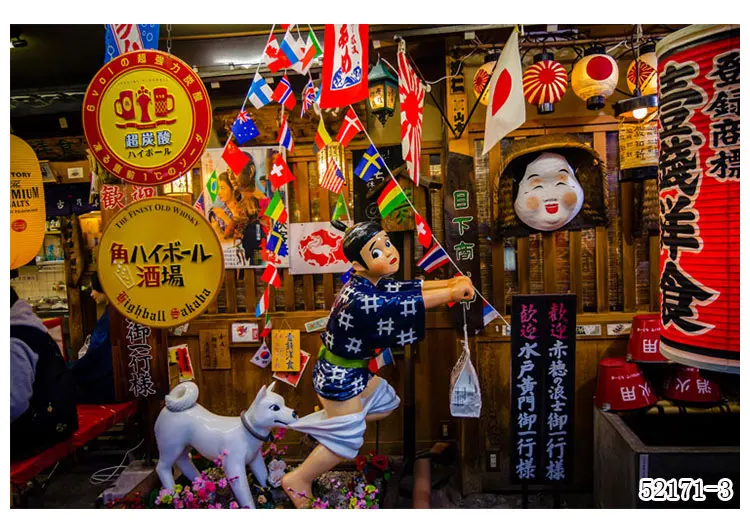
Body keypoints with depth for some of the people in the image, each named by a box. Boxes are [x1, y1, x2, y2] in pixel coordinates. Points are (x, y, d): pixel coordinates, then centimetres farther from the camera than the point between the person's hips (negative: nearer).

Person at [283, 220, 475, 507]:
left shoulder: (371, 283, -4)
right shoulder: (360, 298, -34)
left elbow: (405, 288, -3)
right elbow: (405, 302, -37)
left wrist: (449, 282, -14)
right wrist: (452, 293, -30)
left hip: (352, 369, 9)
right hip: (338, 376, -9)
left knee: (386, 402, 24)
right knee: (347, 439, 7)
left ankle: (325, 421, 32)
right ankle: (297, 480, 27)